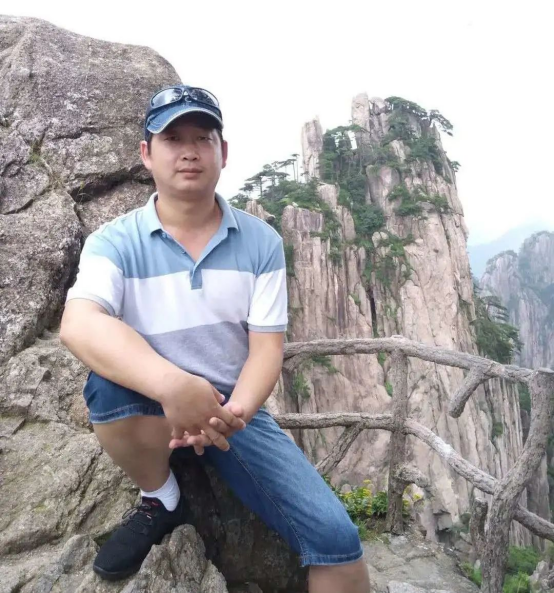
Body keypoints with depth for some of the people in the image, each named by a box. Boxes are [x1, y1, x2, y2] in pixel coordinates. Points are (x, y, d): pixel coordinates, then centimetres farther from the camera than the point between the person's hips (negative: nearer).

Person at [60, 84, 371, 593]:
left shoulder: (262, 242, -5)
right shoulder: (114, 242, -10)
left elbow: (267, 346, -8)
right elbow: (79, 325, -28)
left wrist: (234, 411, -29)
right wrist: (174, 385, -44)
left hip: (235, 410, 1)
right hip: (149, 409, 0)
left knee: (334, 536, -14)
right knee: (109, 380, -35)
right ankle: (161, 501, -5)